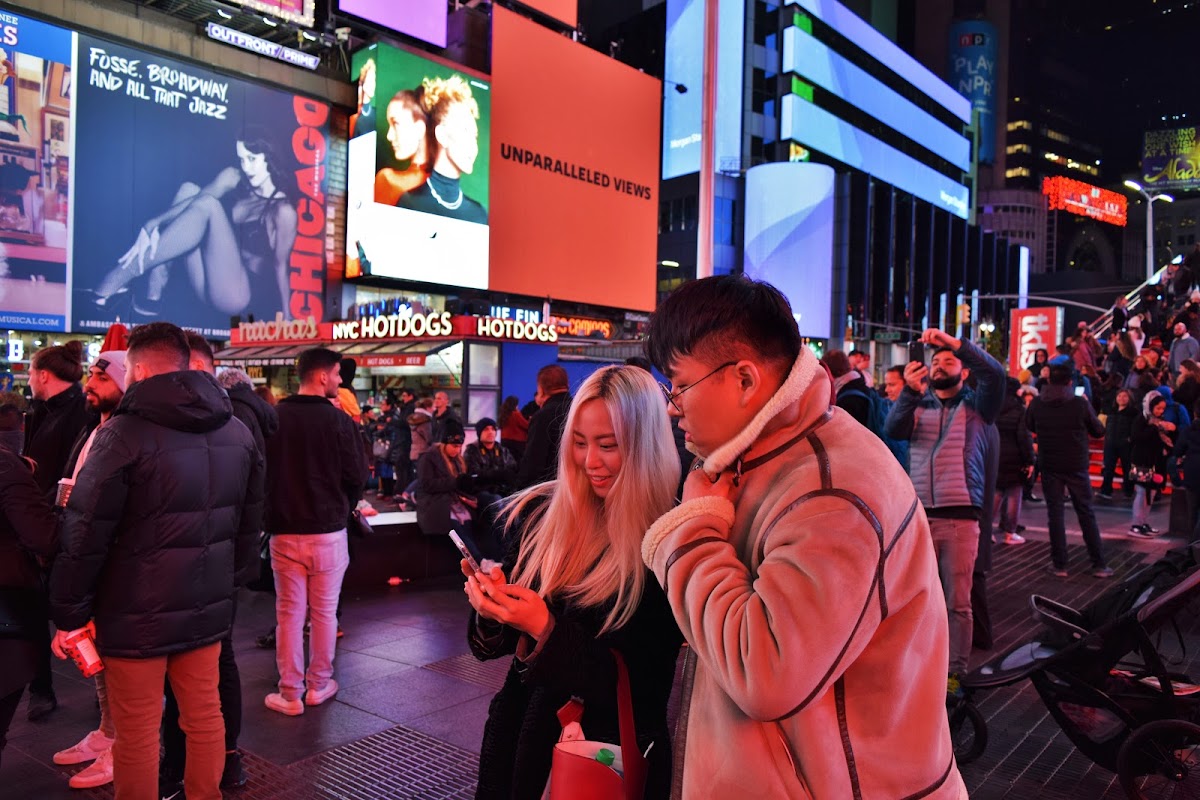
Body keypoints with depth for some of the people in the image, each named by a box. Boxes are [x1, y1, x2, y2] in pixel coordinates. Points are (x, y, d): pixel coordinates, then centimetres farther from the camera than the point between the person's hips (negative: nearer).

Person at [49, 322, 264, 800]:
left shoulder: (123, 434, -14)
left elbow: (85, 536, -13)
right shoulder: (238, 432, 4)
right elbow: (249, 526, 11)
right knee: (204, 717, 17)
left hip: (137, 614, -5)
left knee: (137, 734, 8)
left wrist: (69, 614, -3)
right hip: (207, 608, 6)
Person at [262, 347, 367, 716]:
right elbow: (357, 476, -7)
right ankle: (318, 685, 22)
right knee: (324, 612, 11)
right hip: (328, 531, -2)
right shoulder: (338, 420, -11)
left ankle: (290, 694, 13)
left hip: (285, 531, 2)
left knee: (289, 613, 8)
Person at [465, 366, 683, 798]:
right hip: (520, 726, 4)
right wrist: (492, 603, -17)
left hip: (609, 756, -4)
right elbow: (501, 639, 5)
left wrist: (547, 629, -29)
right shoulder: (539, 512, -5)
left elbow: (641, 686, -18)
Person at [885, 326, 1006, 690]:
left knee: (958, 602, 3)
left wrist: (953, 342, -19)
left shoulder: (975, 405, 9)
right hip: (919, 515, 2)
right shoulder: (918, 407, 14)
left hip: (960, 517, -2)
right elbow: (894, 429, -6)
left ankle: (956, 672, 13)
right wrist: (910, 391, -21)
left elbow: (995, 373, -10)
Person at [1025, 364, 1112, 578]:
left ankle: (1059, 565, 8)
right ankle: (1099, 565, 13)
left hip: (1049, 466, 1)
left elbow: (1030, 427, 13)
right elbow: (1099, 431, 1)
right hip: (1076, 466, -1)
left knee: (1055, 514, 7)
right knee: (1086, 514, 8)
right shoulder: (1081, 404, -11)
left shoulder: (1037, 404, -6)